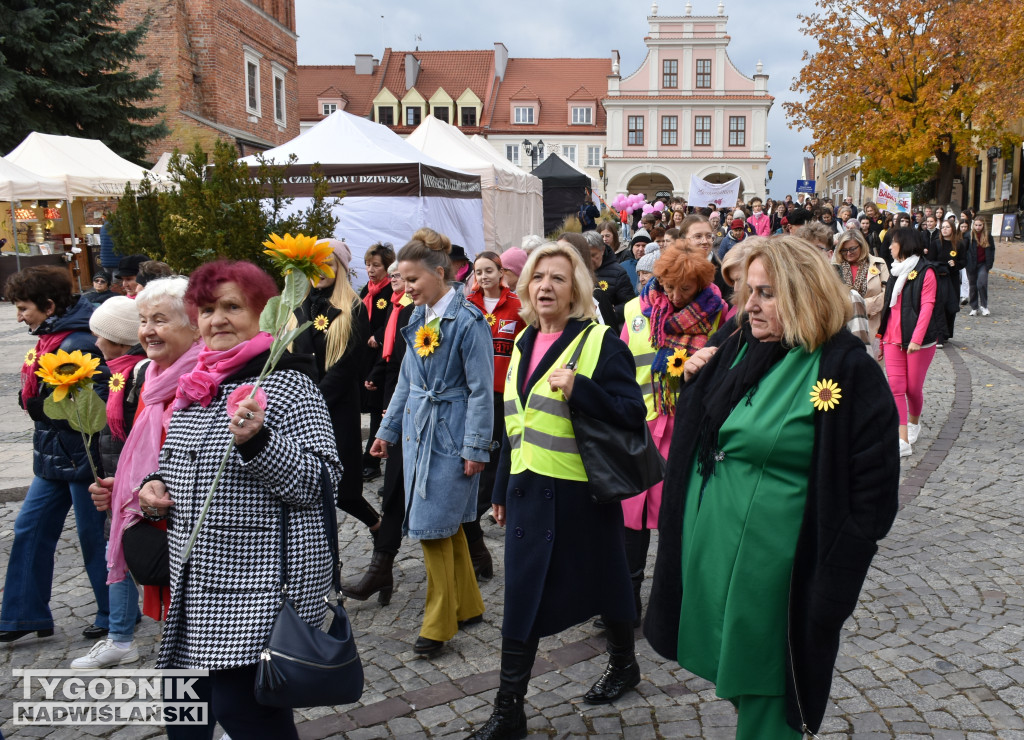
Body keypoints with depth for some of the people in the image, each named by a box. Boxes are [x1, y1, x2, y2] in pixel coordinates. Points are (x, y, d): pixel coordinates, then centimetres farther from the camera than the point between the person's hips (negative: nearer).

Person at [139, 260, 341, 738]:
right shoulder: (196, 385, 12)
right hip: (196, 582, 8)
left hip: (262, 583, -8)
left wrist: (257, 441, -31)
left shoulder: (287, 383, -11)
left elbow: (321, 480, -18)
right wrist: (155, 487, 5)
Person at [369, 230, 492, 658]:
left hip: (448, 435, -7)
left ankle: (439, 622, 13)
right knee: (447, 524, 15)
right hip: (417, 430, 7)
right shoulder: (420, 318, 8)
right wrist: (387, 430, 16)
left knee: (434, 525, -2)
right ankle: (468, 606, 30)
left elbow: (481, 390, -13)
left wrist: (475, 448, -14)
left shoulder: (467, 321, -14)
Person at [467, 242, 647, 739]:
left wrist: (579, 389, -28)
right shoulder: (523, 342, 10)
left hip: (579, 490, -5)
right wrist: (502, 489, 18)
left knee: (600, 583, 14)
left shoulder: (600, 342, -8)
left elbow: (633, 413, -14)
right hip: (529, 491, 5)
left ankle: (624, 662, 42)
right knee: (521, 599, 7)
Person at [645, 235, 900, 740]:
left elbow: (872, 493, -15)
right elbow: (696, 430, 18)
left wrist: (832, 591, -15)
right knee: (730, 671, 21)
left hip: (770, 566, -6)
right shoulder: (738, 348, 4)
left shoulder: (848, 371, -15)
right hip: (708, 549, 6)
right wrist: (695, 380, -2)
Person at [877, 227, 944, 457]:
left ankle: (914, 422, 34)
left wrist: (916, 338, -22)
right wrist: (882, 336, 15)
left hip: (919, 340, -5)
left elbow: (926, 307, -14)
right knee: (896, 387, -6)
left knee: (913, 387, 4)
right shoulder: (896, 271, 15)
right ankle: (903, 442, -8)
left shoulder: (926, 272, -7)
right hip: (893, 338, 6)